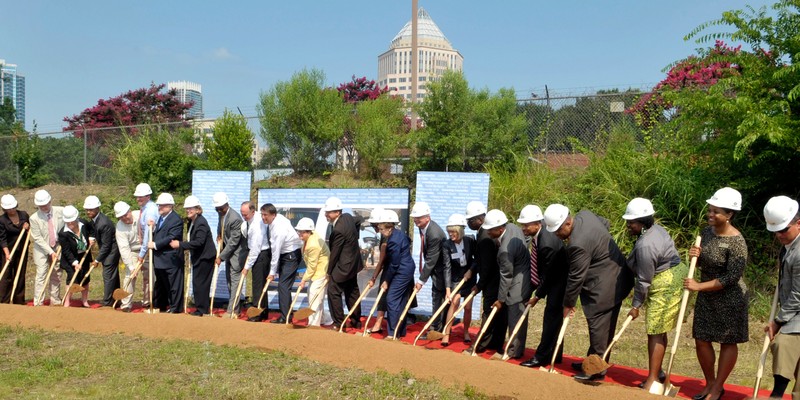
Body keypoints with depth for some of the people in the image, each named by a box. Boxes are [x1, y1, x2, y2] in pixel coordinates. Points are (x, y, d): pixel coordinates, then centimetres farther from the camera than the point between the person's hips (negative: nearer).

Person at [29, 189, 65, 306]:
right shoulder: (34, 218, -14)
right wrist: (50, 252, -17)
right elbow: (38, 239, -12)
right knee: (41, 275, -7)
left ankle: (55, 301, 20)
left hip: (58, 248, 3)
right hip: (42, 250, -3)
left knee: (56, 275, 9)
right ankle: (38, 303, -3)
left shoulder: (61, 211, -9)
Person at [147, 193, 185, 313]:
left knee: (173, 284, -1)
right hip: (159, 259, 10)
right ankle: (160, 306, 31)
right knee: (160, 284, 19)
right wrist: (152, 228, 0)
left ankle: (175, 308, 9)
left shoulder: (176, 220, -14)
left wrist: (155, 244, -19)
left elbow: (171, 238, -22)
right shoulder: (160, 218, 15)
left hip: (171, 259, -10)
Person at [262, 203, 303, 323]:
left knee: (283, 285, -13)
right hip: (284, 253, 10)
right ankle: (288, 314, 22)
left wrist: (272, 272, -17)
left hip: (292, 255, -10)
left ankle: (285, 317, -9)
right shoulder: (276, 219, 0)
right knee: (283, 285, 13)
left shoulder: (279, 228, -28)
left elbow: (276, 251, -24)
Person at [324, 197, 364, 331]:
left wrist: (329, 272, -9)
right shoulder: (348, 217, 0)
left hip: (343, 266, -10)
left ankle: (338, 323, 3)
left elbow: (334, 253, -19)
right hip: (353, 263, 10)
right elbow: (358, 222, 24)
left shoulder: (338, 230, -27)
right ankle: (356, 321, 27)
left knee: (333, 291, -2)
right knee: (352, 292, 18)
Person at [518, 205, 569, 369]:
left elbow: (548, 275, -22)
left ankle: (541, 357, 1)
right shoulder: (538, 235, -4)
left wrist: (538, 296, -13)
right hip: (554, 281, 10)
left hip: (559, 282, -10)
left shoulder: (547, 243, -31)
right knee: (554, 318, 15)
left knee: (551, 318, -5)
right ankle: (554, 355, 25)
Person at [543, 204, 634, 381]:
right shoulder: (585, 214, -2)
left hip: (604, 286, -11)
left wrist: (568, 304, -8)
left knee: (598, 326, -1)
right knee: (604, 325, 17)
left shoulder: (578, 244, -29)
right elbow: (605, 223, 20)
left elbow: (576, 278, -20)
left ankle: (597, 370, 10)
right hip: (615, 277, 11)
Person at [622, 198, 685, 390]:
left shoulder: (645, 246, -25)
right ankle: (656, 372, 27)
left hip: (665, 285, -11)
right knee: (658, 331, 17)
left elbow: (644, 280, -19)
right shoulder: (654, 228, 7)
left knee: (655, 332, -5)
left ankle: (653, 378, 0)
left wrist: (636, 305, -9)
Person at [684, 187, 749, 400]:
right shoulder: (706, 232, 0)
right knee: (701, 340, 10)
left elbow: (731, 278, -22)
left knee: (727, 342, 9)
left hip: (729, 299, -7)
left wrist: (699, 286, -19)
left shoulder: (736, 243, -22)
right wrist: (695, 256, -9)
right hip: (706, 297, 7)